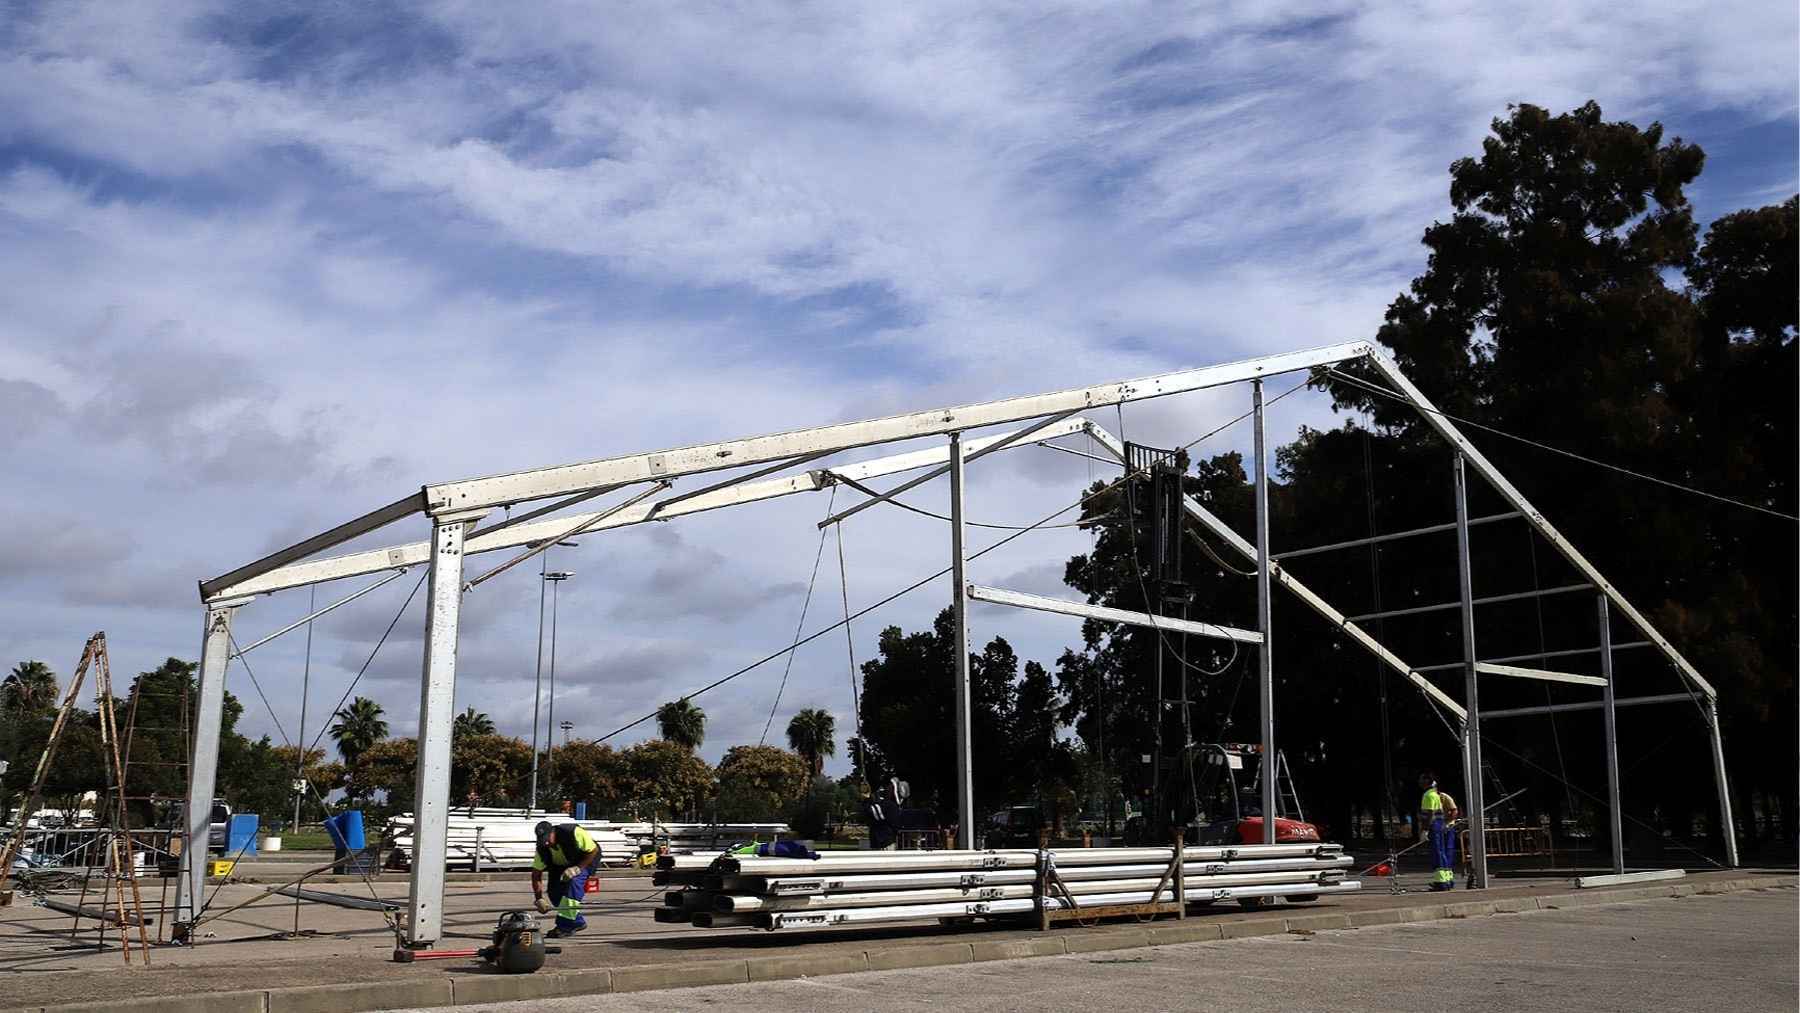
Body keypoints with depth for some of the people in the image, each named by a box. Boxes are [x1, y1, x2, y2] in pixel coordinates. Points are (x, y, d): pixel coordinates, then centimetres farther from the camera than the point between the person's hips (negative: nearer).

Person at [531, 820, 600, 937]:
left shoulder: (573, 833, -34)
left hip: (586, 860, -6)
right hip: (562, 865, 6)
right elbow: (536, 874, -14)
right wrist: (539, 899, -22)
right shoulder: (542, 848, -18)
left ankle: (566, 925, -27)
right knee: (555, 893, -8)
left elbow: (594, 851, -26)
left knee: (574, 881, -31)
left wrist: (578, 868, -34)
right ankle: (577, 922, 11)